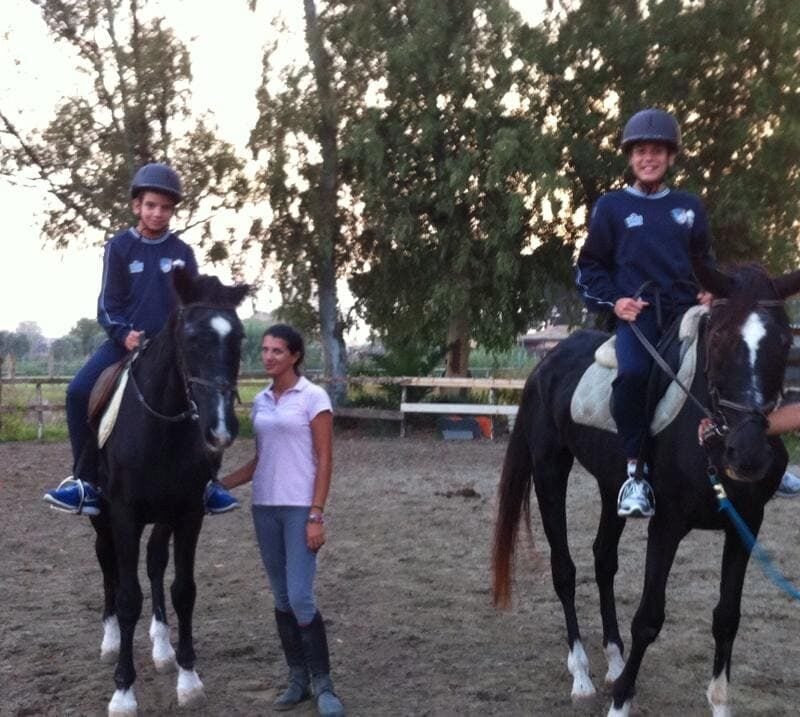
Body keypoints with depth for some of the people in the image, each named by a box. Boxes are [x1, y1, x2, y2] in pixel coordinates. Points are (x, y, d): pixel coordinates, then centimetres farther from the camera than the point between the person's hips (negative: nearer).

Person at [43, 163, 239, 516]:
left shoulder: (182, 251, 6)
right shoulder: (119, 246, 2)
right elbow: (108, 303, 0)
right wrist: (123, 333, -18)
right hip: (126, 339, -1)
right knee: (79, 391, -22)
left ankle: (205, 479, 0)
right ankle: (86, 480, -11)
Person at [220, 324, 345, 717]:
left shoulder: (313, 397, -7)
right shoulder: (260, 401, 11)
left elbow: (324, 461, -9)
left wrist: (316, 516, -14)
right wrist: (220, 484, 7)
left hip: (300, 508, -6)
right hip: (265, 507, 6)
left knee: (300, 598, -9)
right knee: (281, 598, 9)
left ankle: (323, 683, 3)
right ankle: (297, 678, 19)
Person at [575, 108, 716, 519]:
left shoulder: (689, 207, 17)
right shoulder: (612, 207, 10)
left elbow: (704, 263, 24)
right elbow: (589, 267, 12)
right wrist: (612, 301, -6)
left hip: (684, 311, 3)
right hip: (634, 313, -3)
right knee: (633, 372, -34)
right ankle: (635, 470, -22)